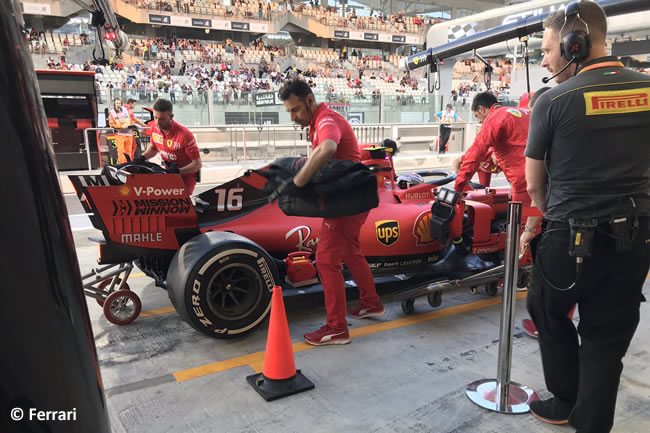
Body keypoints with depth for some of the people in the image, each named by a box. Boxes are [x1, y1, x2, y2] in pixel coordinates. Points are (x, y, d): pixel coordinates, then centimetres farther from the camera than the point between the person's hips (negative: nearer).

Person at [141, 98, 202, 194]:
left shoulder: (184, 135, -25)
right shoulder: (155, 127, -6)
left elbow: (198, 163, -20)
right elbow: (153, 147, 16)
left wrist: (178, 171, -31)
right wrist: (142, 157, -2)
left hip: (186, 175, -6)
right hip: (168, 172, 6)